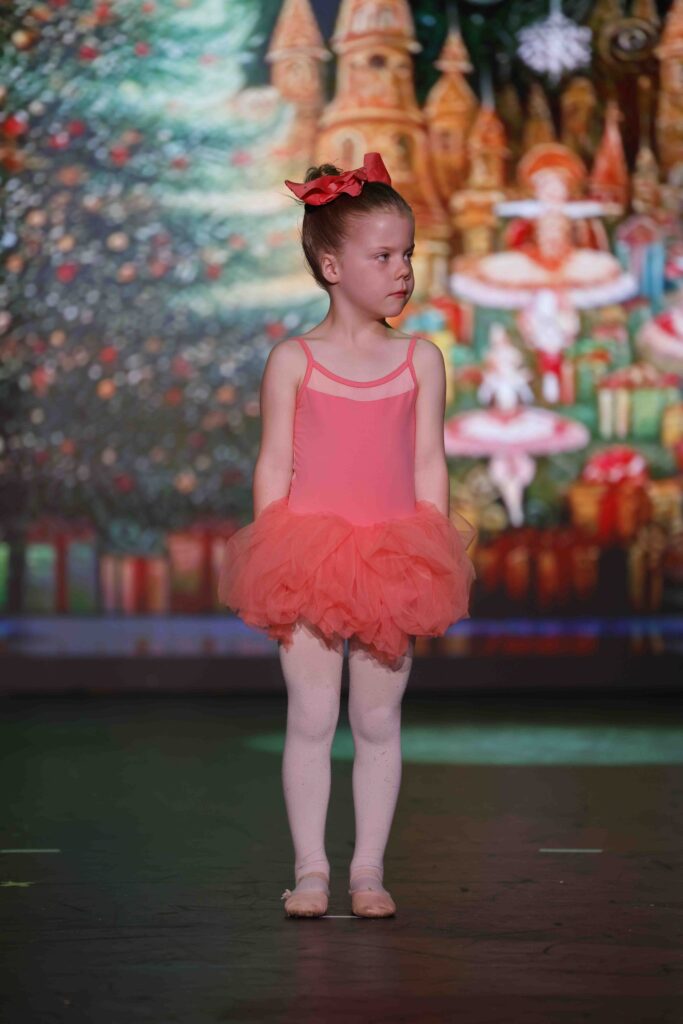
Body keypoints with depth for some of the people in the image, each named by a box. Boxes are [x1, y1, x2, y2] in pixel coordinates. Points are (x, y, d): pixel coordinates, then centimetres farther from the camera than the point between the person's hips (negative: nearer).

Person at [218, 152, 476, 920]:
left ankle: (369, 868, 14)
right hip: (308, 556, -2)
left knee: (378, 719, 6)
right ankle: (310, 867, 8)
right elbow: (274, 466, 2)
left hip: (393, 560, 2)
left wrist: (432, 554, 0)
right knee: (311, 717, 0)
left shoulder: (421, 360, 6)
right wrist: (273, 556, -5)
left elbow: (428, 463, 5)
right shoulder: (292, 361, 1)